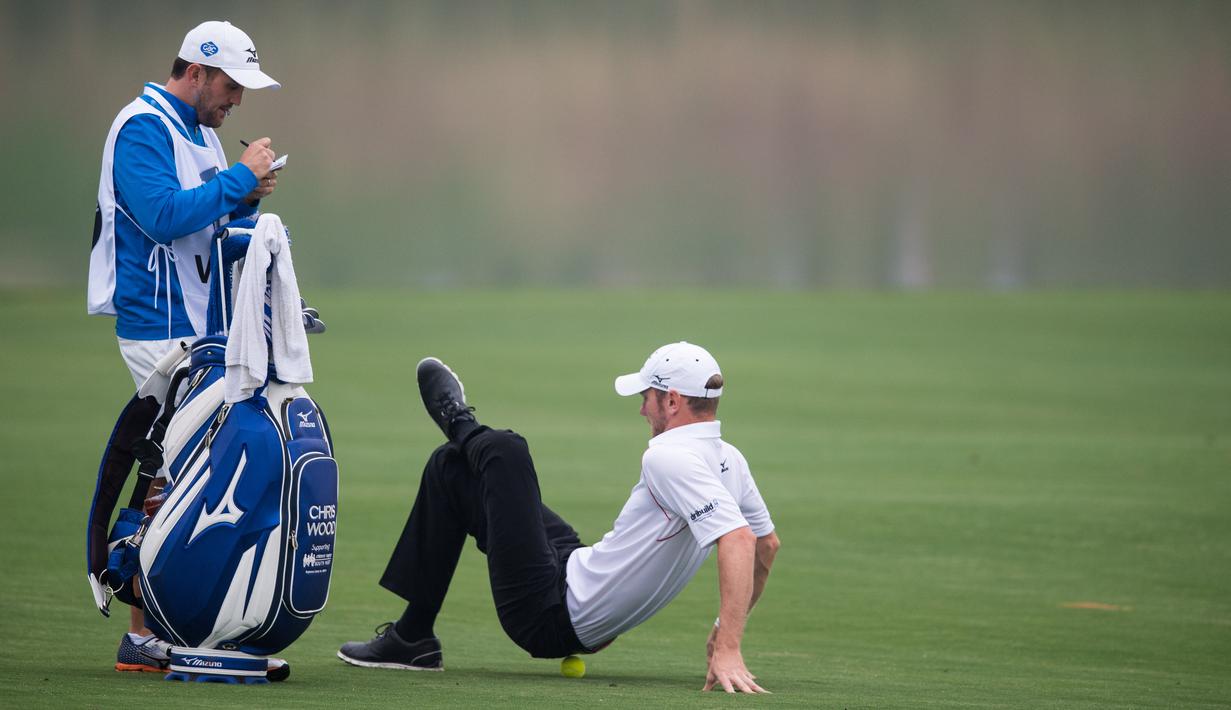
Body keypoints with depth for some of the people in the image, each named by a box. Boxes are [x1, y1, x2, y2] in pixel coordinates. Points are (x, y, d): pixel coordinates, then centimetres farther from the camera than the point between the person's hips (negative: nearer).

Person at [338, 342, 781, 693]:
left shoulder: (671, 461, -27)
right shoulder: (728, 461, 0)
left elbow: (738, 539, -40)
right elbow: (766, 544, 13)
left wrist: (728, 651, -44)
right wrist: (726, 631, 23)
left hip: (549, 616, -10)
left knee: (503, 451, -15)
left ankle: (460, 424, 23)